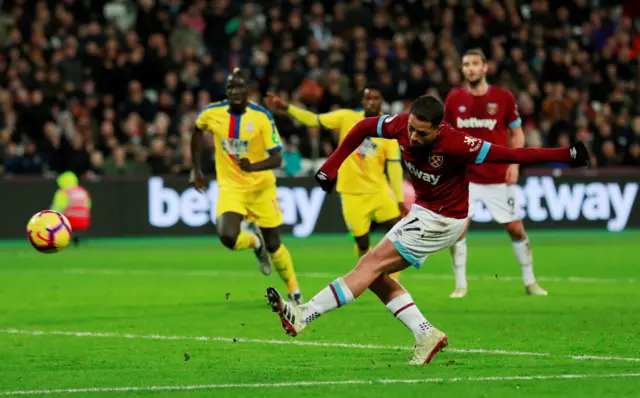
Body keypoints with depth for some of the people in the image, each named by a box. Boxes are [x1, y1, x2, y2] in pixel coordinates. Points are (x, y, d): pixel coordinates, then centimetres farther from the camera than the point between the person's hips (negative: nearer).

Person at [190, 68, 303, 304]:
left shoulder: (262, 117, -16)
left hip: (261, 187, -1)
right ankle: (255, 242, 14)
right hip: (230, 187, 1)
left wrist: (253, 166, -38)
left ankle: (294, 292, 29)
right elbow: (197, 132, 16)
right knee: (228, 237, -23)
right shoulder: (212, 114, -8)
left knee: (273, 244, 6)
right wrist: (196, 169, 14)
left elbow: (277, 158, -18)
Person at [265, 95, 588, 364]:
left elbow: (509, 154, -27)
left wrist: (565, 155, -31)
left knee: (372, 265, -12)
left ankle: (302, 317, -14)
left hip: (442, 219, -8)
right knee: (375, 275, 3)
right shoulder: (402, 125, -14)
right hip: (423, 210, 8)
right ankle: (426, 335, 4)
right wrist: (331, 166, 2)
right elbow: (363, 127, 5)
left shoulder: (455, 144, -30)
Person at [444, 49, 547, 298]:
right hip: (465, 177, 1)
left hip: (499, 178, -1)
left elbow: (517, 133, 5)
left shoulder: (503, 98, -2)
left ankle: (530, 282, 16)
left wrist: (514, 163, -6)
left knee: (516, 228, 3)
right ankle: (460, 284, 1)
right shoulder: (454, 100, 3)